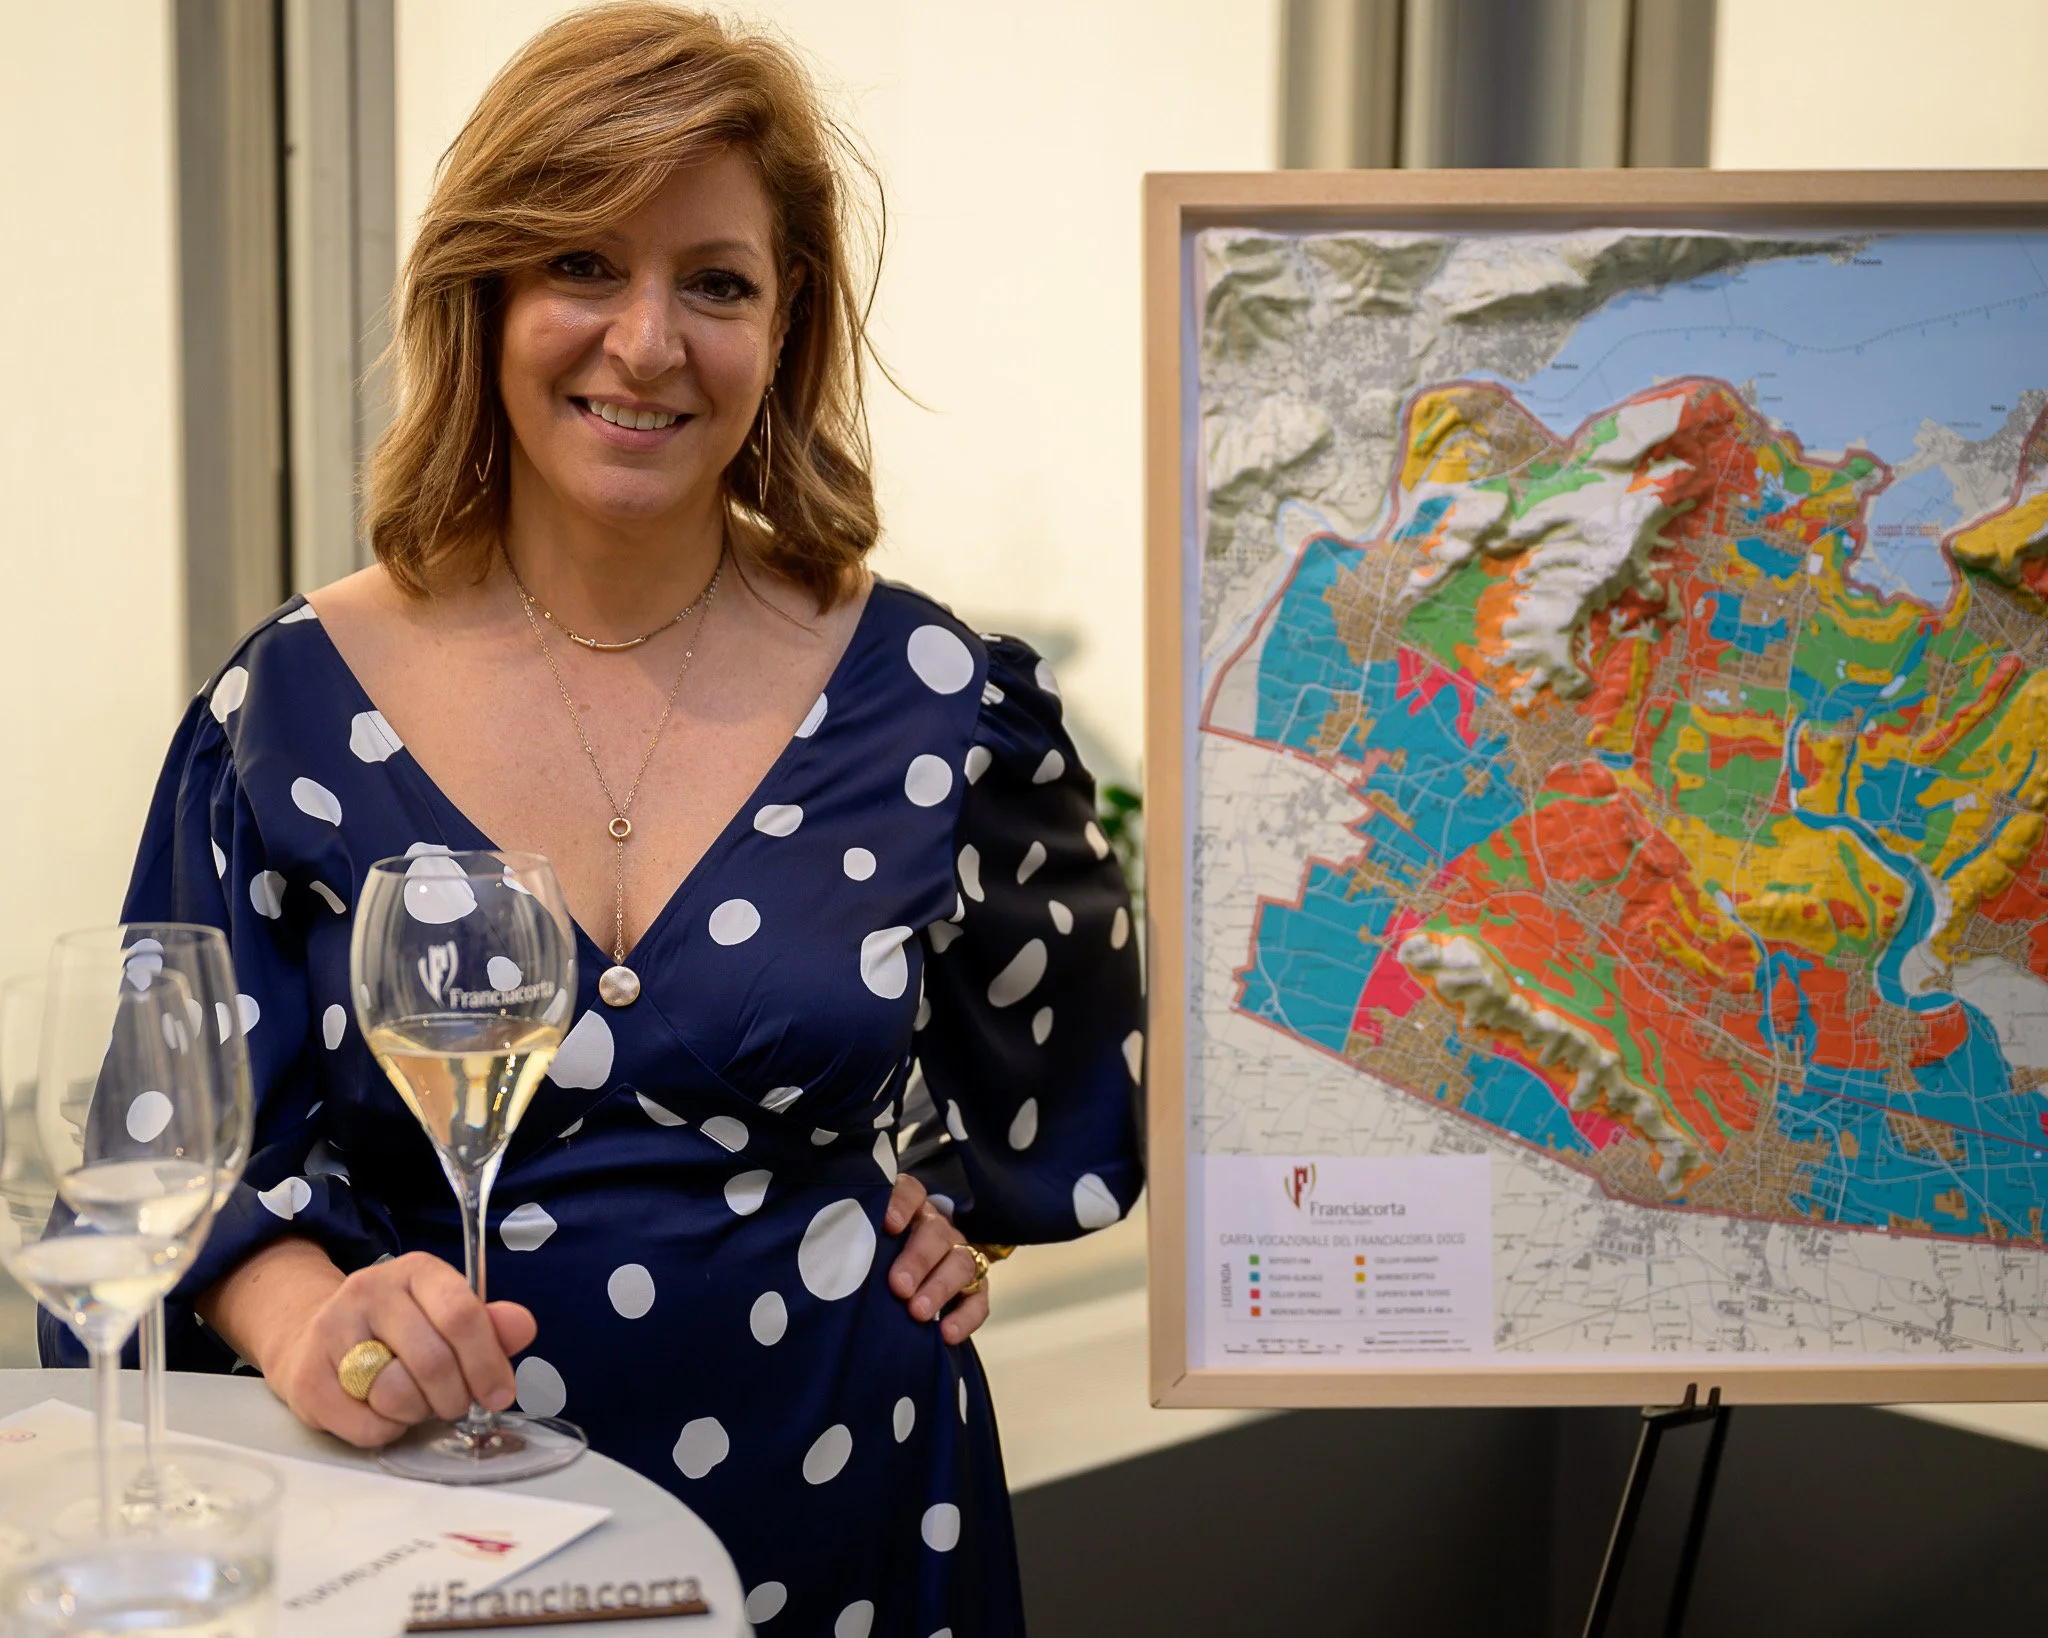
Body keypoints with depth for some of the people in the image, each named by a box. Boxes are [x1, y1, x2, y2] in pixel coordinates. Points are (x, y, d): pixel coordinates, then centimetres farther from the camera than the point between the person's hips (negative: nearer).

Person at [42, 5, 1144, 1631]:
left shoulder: (929, 696, -6)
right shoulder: (293, 707, -7)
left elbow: (1068, 1037, 14)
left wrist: (960, 1198, 5)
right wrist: (307, 1320, -22)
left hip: (841, 1501, 1)